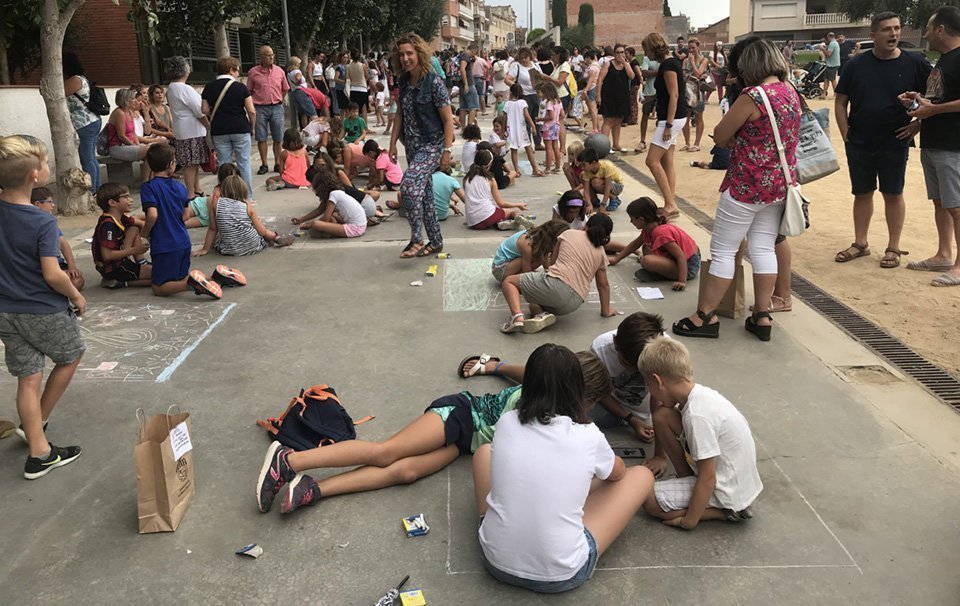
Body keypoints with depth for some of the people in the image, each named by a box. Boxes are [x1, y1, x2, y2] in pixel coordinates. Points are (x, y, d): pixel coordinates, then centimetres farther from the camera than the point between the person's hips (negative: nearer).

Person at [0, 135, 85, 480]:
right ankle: (39, 422, 29)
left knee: (28, 379, 10)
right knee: (70, 357, 22)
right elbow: (52, 275, -24)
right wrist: (77, 297, -9)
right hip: (45, 311, -5)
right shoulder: (42, 223, -22)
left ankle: (39, 453, 17)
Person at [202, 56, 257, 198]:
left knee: (224, 165, 8)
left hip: (219, 131, 2)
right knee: (244, 164, 5)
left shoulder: (209, 87, 3)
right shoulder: (240, 87, -5)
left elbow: (205, 111, 1)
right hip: (241, 129, -2)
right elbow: (251, 111, -7)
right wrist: (252, 127, 7)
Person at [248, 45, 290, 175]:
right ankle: (264, 165, 9)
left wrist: (278, 101, 12)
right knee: (261, 138, 1)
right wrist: (254, 102, 1)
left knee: (278, 138, 3)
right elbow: (249, 91, 6)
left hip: (277, 107, 2)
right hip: (260, 108, -2)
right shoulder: (253, 72, -1)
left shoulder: (279, 71, 5)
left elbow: (285, 89, 16)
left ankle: (277, 164, 14)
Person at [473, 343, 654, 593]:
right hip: (560, 575, -3)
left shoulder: (506, 423, -6)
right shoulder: (588, 437, -12)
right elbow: (618, 472, 12)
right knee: (642, 476, 11)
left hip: (496, 560, 3)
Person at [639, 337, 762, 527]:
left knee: (650, 499, -13)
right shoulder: (698, 393, -6)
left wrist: (689, 520, -14)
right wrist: (663, 458, 24)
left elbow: (708, 480, -26)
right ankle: (686, 478, 10)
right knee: (661, 416, -1)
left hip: (728, 490, -8)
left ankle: (727, 511, -5)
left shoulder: (697, 415, -31)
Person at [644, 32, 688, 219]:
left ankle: (670, 205, -9)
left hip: (672, 118, -10)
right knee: (666, 162, 11)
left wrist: (668, 125, -23)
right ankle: (671, 205, 13)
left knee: (652, 160, -9)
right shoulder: (670, 62, 15)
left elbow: (674, 95, -20)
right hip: (672, 118, 10)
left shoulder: (668, 65, -15)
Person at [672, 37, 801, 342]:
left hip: (747, 185, -8)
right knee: (763, 248, 12)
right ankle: (762, 316, 16)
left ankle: (705, 317, 9)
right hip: (780, 184, 8)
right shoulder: (790, 91, 6)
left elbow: (720, 136, -12)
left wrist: (736, 139, 6)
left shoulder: (753, 96, -19)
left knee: (723, 250, 2)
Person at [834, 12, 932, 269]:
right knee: (862, 194, 11)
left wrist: (918, 124, -7)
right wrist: (846, 134, -1)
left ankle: (893, 248, 15)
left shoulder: (915, 63, -4)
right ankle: (860, 244, 23)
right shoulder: (857, 65, 1)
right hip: (859, 144, 2)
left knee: (893, 195, 5)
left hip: (894, 144, -2)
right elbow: (840, 102, 5)